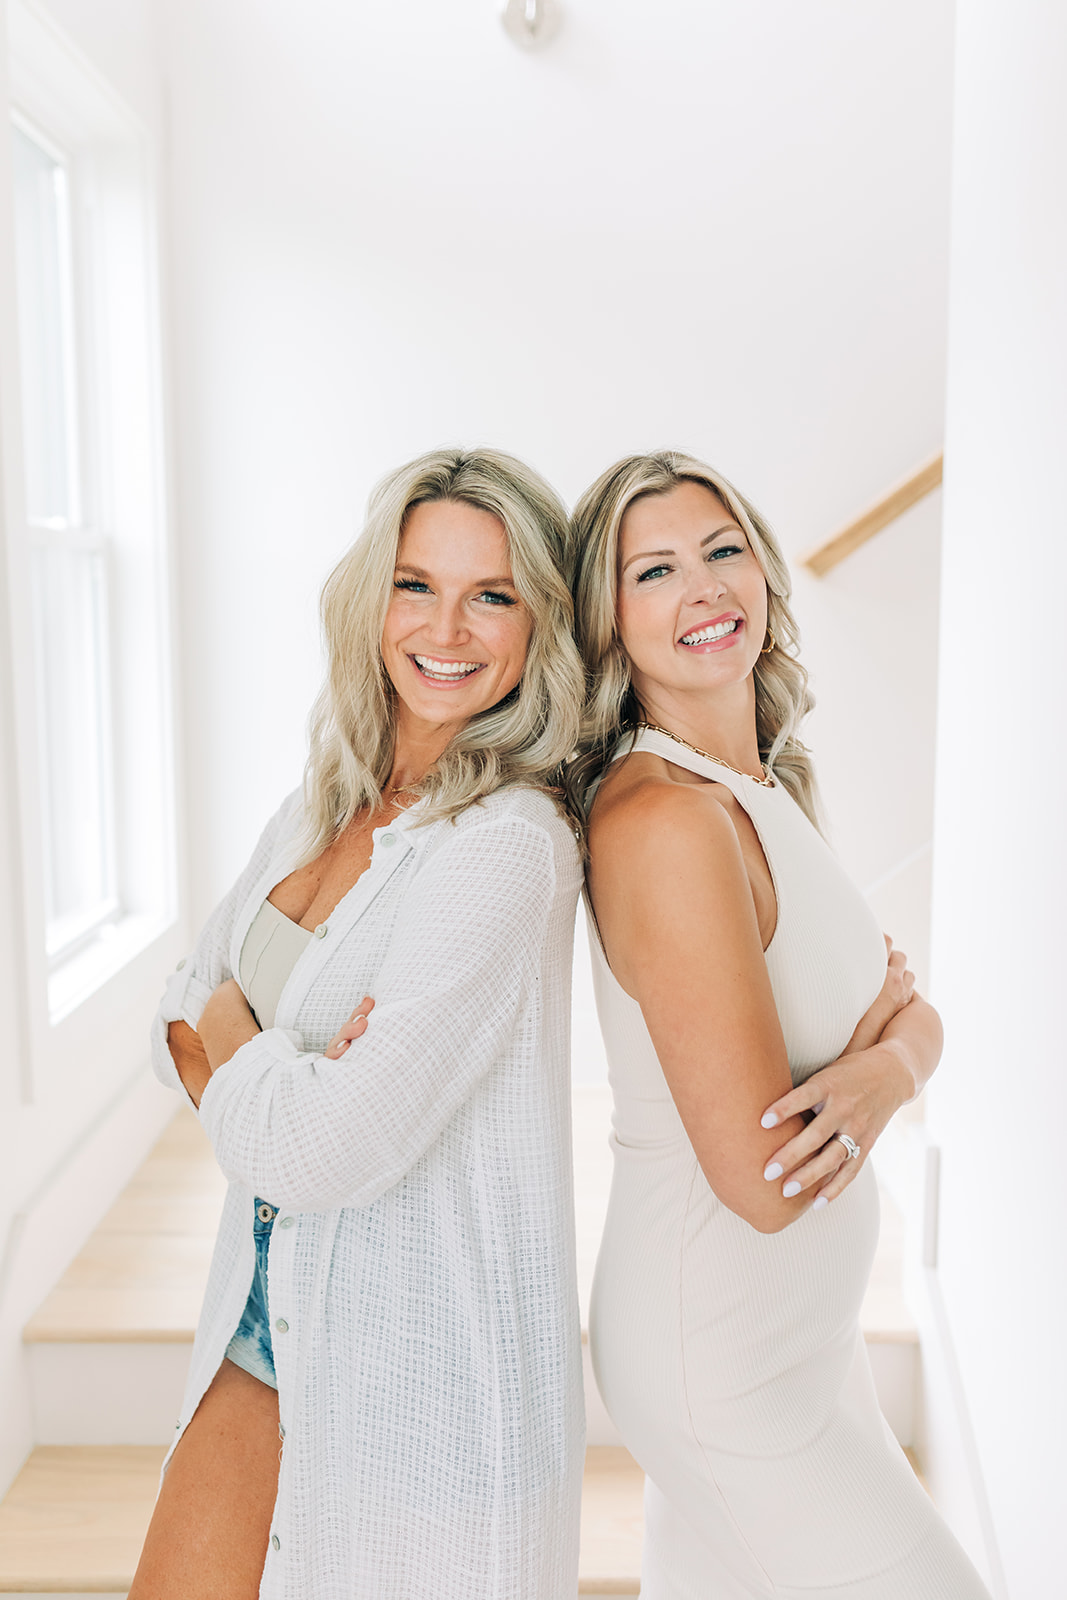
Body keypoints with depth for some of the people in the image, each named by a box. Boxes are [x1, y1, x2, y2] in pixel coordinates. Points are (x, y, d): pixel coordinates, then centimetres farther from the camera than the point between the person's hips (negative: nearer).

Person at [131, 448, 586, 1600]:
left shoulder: (510, 847, -23)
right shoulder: (324, 804, 2)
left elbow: (333, 1147, -26)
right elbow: (183, 1010, 5)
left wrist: (226, 1039, -8)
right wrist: (275, 1073, -16)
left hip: (427, 1355, -7)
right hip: (269, 1321, 7)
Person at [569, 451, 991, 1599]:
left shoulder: (764, 789, 3)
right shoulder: (663, 822, -26)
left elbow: (914, 1015, 4)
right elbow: (760, 1181, -26)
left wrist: (884, 1069, -18)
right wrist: (884, 1037, -10)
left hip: (795, 1319, 8)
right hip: (724, 1361, -8)